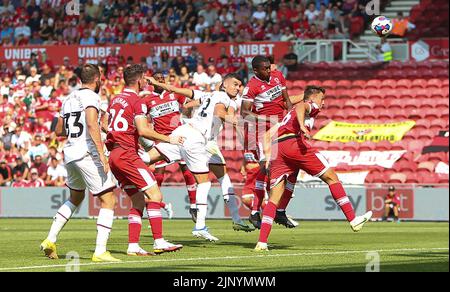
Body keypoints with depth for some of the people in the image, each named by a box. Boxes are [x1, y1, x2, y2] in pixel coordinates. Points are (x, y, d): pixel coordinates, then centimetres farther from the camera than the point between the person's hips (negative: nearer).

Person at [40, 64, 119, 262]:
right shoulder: (90, 97, -7)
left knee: (76, 198, 29)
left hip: (69, 154, 8)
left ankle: (50, 240, 22)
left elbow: (59, 130, 24)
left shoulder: (69, 99, 16)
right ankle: (100, 251, -12)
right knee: (108, 201, -4)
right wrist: (102, 154, -27)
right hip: (87, 154, -8)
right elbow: (92, 124, -24)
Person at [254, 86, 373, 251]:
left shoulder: (289, 114, 38)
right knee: (331, 177, 5)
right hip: (294, 143, -7)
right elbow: (300, 107, -8)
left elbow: (268, 134, 30)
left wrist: (268, 156, 22)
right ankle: (353, 220, 3)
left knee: (274, 198, 3)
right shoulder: (311, 106, 17)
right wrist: (302, 126, -25)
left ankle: (262, 242, -11)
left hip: (276, 149, 7)